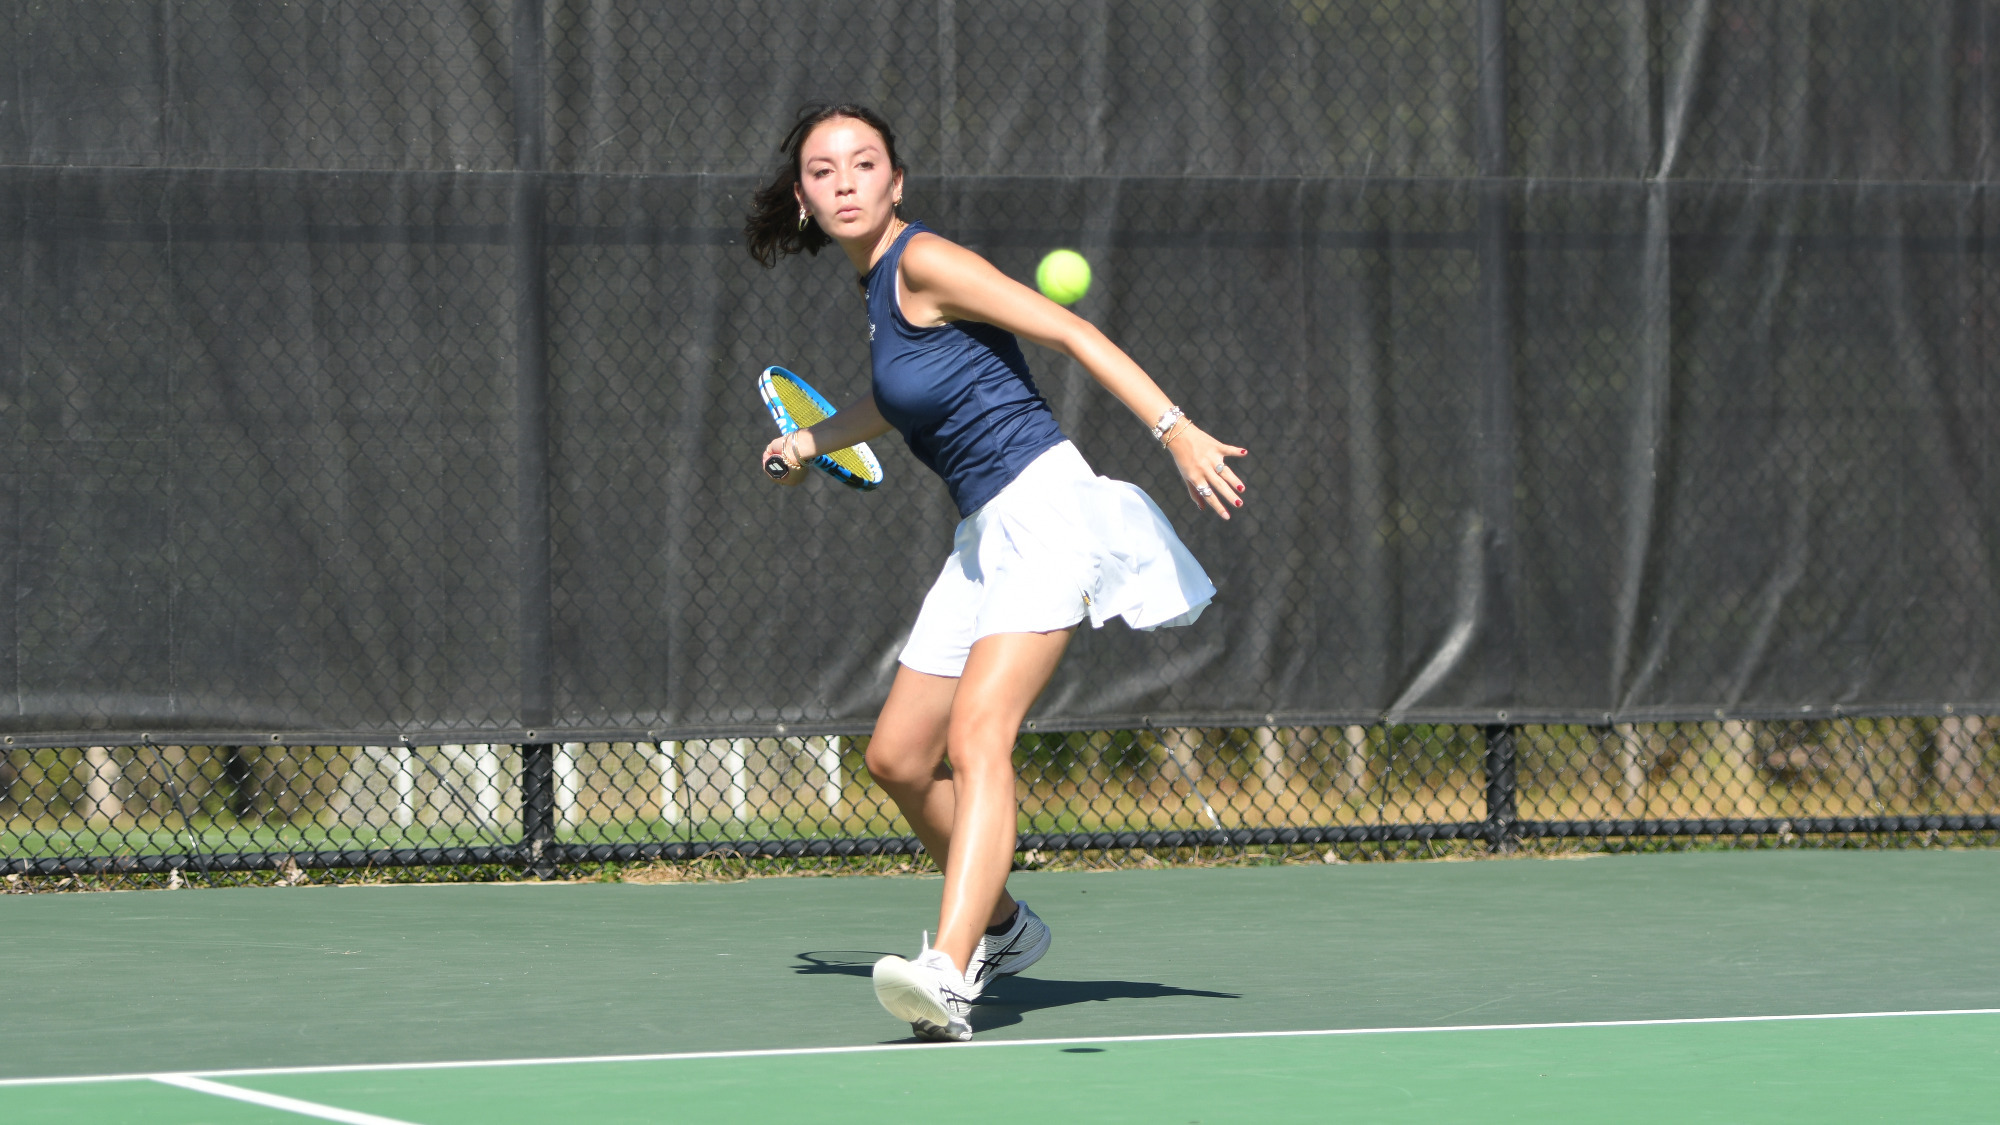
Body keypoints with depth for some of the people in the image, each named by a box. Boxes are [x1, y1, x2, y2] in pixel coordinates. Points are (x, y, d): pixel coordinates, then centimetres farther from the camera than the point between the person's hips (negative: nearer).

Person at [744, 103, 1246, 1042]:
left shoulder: (924, 262, -10)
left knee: (977, 734, -25)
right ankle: (1001, 928, 32)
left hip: (1041, 504, -9)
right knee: (898, 759, 12)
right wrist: (819, 438, 40)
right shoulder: (879, 284, 15)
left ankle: (947, 975, -38)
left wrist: (1177, 431, -23)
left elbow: (1071, 332, -15)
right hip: (983, 536, 9)